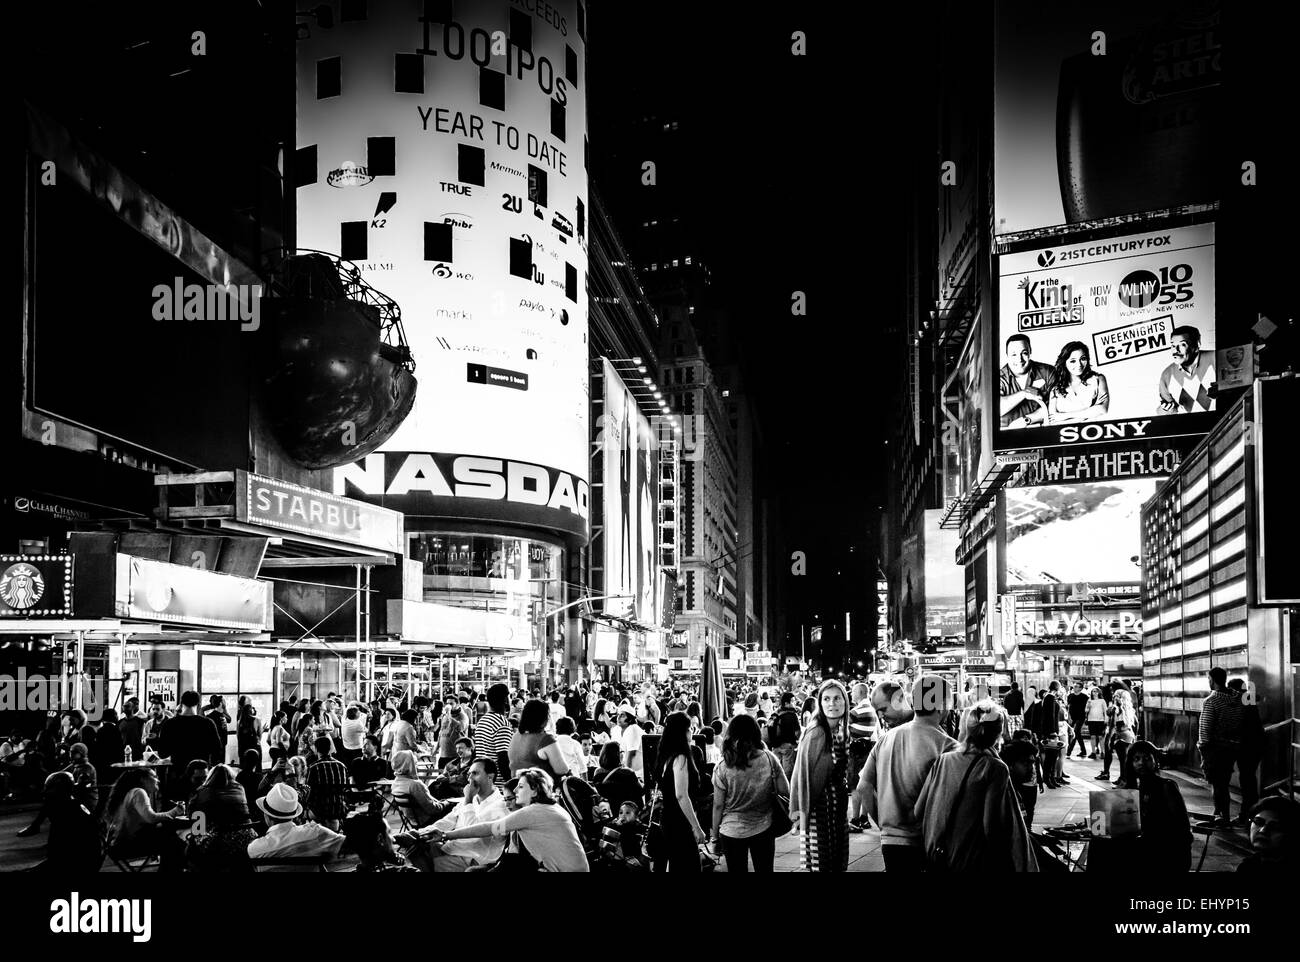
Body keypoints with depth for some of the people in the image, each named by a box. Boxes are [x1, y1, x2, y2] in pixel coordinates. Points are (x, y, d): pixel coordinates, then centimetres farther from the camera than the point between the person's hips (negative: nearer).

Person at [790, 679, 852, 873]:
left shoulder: (841, 731, 6)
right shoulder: (816, 733, -17)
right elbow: (802, 772, -16)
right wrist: (802, 810, -16)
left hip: (839, 803, 8)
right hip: (820, 804, -8)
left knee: (839, 861, 12)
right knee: (820, 863, -3)